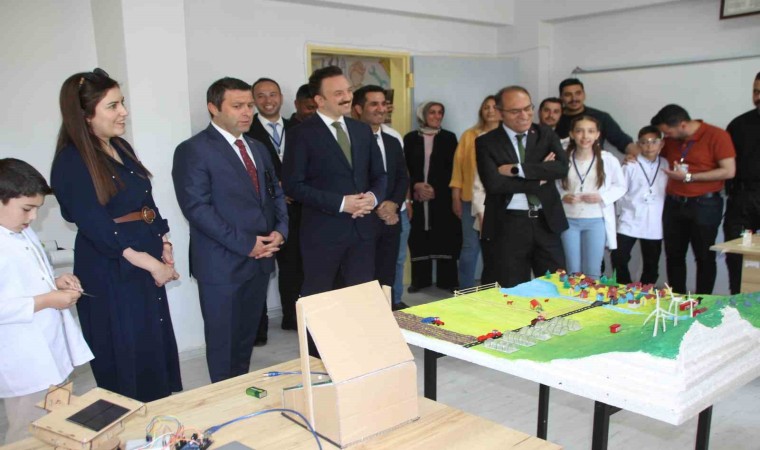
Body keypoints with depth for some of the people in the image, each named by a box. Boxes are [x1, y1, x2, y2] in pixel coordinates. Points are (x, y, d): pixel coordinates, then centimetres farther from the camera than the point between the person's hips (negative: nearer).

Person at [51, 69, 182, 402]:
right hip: (110, 271, -8)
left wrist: (163, 245, 3)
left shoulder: (120, 147, 8)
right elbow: (96, 227, -20)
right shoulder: (72, 162, -16)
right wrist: (148, 262, -19)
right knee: (126, 353, 7)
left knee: (157, 343, 17)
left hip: (148, 261, 8)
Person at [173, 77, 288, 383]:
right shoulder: (193, 150, -10)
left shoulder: (258, 148, 14)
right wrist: (245, 243, -18)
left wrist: (279, 230, -2)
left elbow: (275, 194, 17)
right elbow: (197, 208, -17)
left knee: (248, 336, 17)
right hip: (222, 264, -7)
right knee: (223, 342, 6)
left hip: (260, 259, 7)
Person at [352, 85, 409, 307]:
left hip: (391, 219, 6)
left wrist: (393, 204, -7)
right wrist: (376, 207, -13)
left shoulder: (393, 142, 16)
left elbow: (403, 177, 11)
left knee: (386, 276, 11)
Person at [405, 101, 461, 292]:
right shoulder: (410, 138, 7)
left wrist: (435, 188, -10)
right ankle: (420, 280, 9)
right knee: (419, 238, 0)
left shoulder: (449, 137, 6)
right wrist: (416, 185, -12)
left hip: (442, 197, 0)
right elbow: (405, 168, 4)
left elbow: (452, 169, 1)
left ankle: (447, 280, 6)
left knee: (445, 237, -1)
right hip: (417, 197, 0)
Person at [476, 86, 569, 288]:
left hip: (546, 221, 3)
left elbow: (562, 167, -10)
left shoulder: (546, 134, 6)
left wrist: (518, 169, -17)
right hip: (509, 225, -3)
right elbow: (493, 184, -18)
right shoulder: (486, 142, -4)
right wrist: (539, 177, -12)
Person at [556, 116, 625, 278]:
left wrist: (602, 197, -11)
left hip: (596, 221, 0)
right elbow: (554, 187, 7)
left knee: (592, 274, 6)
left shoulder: (608, 160, -3)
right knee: (573, 273, 9)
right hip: (569, 220, 0)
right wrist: (563, 197, -13)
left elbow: (620, 187, 6)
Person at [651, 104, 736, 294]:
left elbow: (729, 171, -15)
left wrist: (689, 177, -16)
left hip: (704, 205, -6)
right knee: (673, 256, 9)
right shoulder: (671, 140, 8)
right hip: (674, 204, 6)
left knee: (704, 257, 3)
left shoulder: (716, 136, -9)